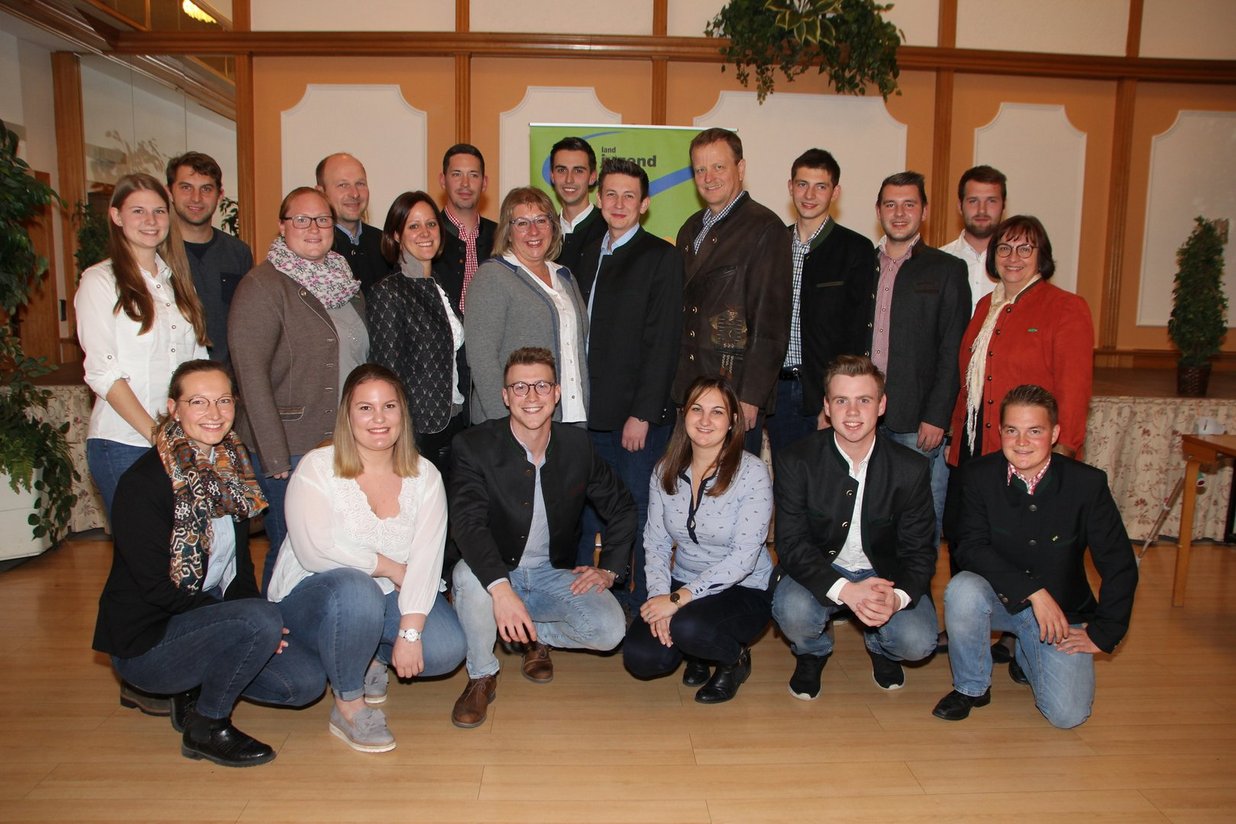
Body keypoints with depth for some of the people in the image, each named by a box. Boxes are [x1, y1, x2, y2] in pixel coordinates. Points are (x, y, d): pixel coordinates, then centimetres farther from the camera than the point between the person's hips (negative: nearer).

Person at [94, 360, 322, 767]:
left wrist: (255, 621, -7)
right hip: (145, 642, -7)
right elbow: (157, 589, -20)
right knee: (261, 619, -30)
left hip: (205, 618, 7)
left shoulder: (232, 468, 4)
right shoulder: (144, 482, -18)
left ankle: (196, 691, 14)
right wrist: (256, 622, -21)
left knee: (305, 683, -7)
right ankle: (205, 728, -7)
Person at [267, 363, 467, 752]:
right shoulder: (317, 468, -10)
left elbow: (426, 559, -14)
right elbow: (316, 551, -23)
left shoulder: (424, 476, -3)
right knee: (355, 591, -37)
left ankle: (374, 657, 13)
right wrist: (392, 568, -17)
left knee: (446, 649, -22)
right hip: (315, 593, -3)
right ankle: (348, 705, -11)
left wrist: (409, 632, -25)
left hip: (392, 595, 3)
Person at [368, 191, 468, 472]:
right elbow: (390, 372, -13)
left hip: (455, 425, 7)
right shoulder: (387, 293, -11)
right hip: (419, 430, -7)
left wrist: (466, 421, 10)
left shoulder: (441, 286, 11)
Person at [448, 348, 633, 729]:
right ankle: (481, 676, -8)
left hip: (555, 573, 2)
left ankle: (536, 635, 13)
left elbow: (622, 508, 10)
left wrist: (608, 568, -2)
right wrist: (501, 589, -42)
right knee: (469, 574, -36)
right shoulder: (474, 446, -14)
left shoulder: (578, 444, -3)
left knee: (609, 629, -22)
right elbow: (467, 522, -28)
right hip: (493, 574, -2)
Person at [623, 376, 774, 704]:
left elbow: (743, 557, -20)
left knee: (688, 627, -33)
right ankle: (696, 652, 16)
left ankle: (735, 658, 2)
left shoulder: (752, 472, -16)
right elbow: (655, 542, 1)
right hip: (684, 586, 4)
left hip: (744, 590, -4)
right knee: (640, 658, -18)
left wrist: (678, 599, -23)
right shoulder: (666, 470, -1)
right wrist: (659, 595, -17)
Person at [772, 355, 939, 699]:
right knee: (792, 612, -31)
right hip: (820, 571, -1)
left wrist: (896, 596, -31)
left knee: (918, 642, -23)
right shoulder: (796, 463, -15)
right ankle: (812, 652, 9)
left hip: (885, 573, 1)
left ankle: (880, 647, 17)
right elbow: (792, 545, -18)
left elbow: (919, 552, -8)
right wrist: (846, 591, -35)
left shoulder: (911, 469, -11)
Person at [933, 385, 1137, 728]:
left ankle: (1025, 653, 20)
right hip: (999, 597, 0)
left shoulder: (1087, 484, -12)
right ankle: (971, 687, -7)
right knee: (962, 590, -34)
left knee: (1066, 714, -15)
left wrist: (1101, 634, -5)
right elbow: (970, 548, -19)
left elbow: (1120, 567, -6)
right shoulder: (979, 475, -11)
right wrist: (1034, 591, -28)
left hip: (1062, 610, 0)